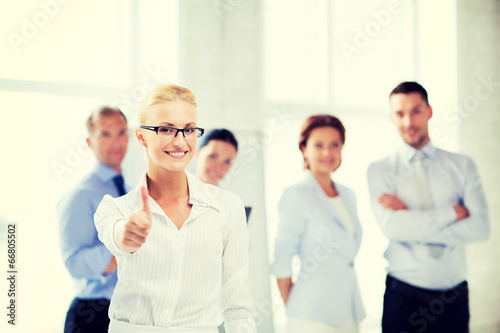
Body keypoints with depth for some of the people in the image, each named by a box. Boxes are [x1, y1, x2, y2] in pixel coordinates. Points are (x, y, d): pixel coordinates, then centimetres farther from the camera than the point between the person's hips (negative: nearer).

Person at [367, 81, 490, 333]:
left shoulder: (462, 166, 4)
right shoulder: (380, 170, -1)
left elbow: (480, 227, -9)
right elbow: (393, 227, -16)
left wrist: (412, 220, -14)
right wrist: (454, 211, -12)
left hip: (454, 295, 2)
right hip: (404, 295, -2)